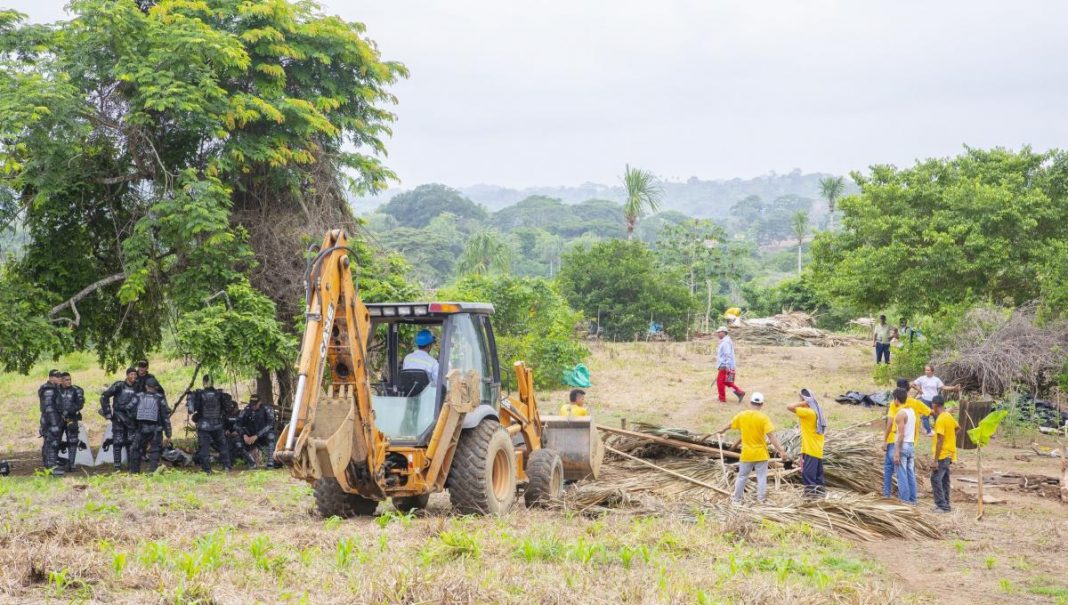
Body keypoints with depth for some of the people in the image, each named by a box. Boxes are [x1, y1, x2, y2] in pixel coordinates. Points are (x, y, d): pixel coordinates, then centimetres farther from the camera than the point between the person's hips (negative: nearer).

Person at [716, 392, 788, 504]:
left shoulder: (742, 415, -4)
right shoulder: (764, 418, -14)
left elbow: (730, 425, 15)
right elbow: (771, 436, -20)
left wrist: (722, 430, 36)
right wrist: (781, 451, -19)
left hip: (746, 454, 3)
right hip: (761, 454, -3)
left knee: (742, 477, 16)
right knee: (762, 478, 6)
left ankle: (736, 499, 25)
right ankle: (760, 500, 6)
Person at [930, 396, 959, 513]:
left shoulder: (940, 420, -20)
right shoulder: (949, 416, 9)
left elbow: (940, 441, -22)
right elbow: (958, 428, 27)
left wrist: (935, 460, -21)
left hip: (942, 455, -9)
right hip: (949, 453, 9)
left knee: (935, 479, -9)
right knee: (944, 480, 14)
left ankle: (942, 505, -11)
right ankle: (945, 505, 18)